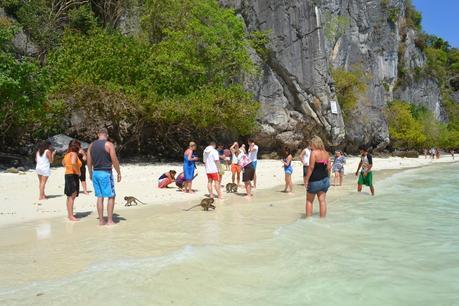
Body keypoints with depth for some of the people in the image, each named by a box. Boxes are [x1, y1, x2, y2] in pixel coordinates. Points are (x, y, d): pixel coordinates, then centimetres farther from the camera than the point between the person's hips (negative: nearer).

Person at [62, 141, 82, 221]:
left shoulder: (67, 154, 14)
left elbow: (63, 162, 32)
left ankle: (69, 214, 23)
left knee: (69, 196, 15)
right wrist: (78, 171, -20)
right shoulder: (74, 154, -13)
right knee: (72, 196, -11)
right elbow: (73, 163, -32)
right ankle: (71, 216, -12)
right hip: (73, 175, -10)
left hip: (67, 175, 10)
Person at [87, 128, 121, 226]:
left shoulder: (92, 145, 9)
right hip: (106, 173, -6)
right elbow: (114, 160, -12)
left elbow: (89, 161, 11)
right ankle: (110, 220, -1)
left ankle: (101, 220, 13)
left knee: (100, 197, 10)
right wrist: (119, 173, -3)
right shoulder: (109, 144, -8)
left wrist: (91, 174, 21)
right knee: (111, 197, 1)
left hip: (95, 173, 6)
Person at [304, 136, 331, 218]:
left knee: (309, 201, 7)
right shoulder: (326, 153, 8)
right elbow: (328, 167, 9)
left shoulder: (314, 153, -12)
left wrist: (306, 180, -12)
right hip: (325, 179, 6)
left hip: (315, 180, -6)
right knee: (322, 200, 8)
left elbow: (311, 167, -16)